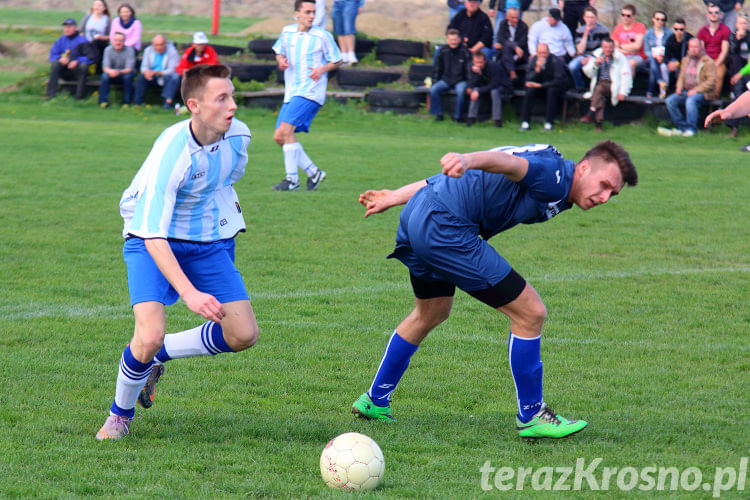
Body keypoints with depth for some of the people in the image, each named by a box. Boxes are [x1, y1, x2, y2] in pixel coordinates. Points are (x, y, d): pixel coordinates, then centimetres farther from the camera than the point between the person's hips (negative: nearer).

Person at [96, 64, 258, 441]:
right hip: (154, 243, -6)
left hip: (209, 242, 6)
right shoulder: (171, 153, -31)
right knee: (150, 334, -24)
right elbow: (154, 236, -34)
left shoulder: (238, 136, -12)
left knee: (244, 335, -7)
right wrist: (189, 293, -43)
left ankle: (158, 355, 18)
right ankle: (119, 415, 5)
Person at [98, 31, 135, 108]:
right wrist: (110, 71, -42)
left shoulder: (129, 50, -15)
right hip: (112, 74, 1)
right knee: (104, 76, -29)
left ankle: (126, 102, -23)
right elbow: (105, 67, -16)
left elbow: (129, 69, -22)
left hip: (125, 73, -1)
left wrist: (119, 72, -44)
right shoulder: (108, 49, -9)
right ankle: (103, 101, -22)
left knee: (128, 76, -34)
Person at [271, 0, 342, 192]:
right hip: (291, 93, 7)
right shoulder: (287, 32, 8)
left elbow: (337, 60, 3)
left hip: (310, 91, -7)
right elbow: (279, 52, 24)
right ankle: (313, 172, 15)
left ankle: (292, 180, -13)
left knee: (285, 131, -19)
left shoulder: (322, 36, -6)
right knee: (279, 137, 3)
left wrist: (322, 70, -15)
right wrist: (281, 61, 1)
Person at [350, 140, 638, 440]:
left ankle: (375, 401, 45)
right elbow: (508, 163, -31)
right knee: (530, 313, -5)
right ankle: (531, 416, 9)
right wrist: (468, 160, -54)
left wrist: (395, 198, 25)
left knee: (432, 314, 34)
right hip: (444, 227, -11)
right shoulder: (552, 174, -11)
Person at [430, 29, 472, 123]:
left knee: (461, 91, -35)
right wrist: (434, 82, 4)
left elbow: (469, 69, -7)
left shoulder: (465, 51, -8)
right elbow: (436, 69, 12)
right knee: (433, 89, -23)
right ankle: (438, 114, -9)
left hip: (460, 80, -3)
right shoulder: (443, 51, 2)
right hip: (446, 80, 3)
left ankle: (457, 116, -18)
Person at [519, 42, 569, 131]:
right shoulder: (533, 60, -9)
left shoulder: (555, 61, -21)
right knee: (529, 91, -25)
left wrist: (539, 85, -27)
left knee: (552, 91, -35)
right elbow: (528, 80, -14)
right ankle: (525, 123, -23)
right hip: (541, 88, 3)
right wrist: (537, 69, -32)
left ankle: (548, 123, -30)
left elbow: (558, 81, -25)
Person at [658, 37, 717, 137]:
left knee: (690, 100, -37)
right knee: (670, 100, -17)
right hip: (687, 91, 7)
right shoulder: (685, 60, 18)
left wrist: (696, 90, -18)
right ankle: (682, 127, -12)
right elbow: (681, 77, 24)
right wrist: (679, 87, 2)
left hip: (702, 92, -7)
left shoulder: (708, 62, -4)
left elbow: (711, 81, -12)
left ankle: (691, 129, -32)